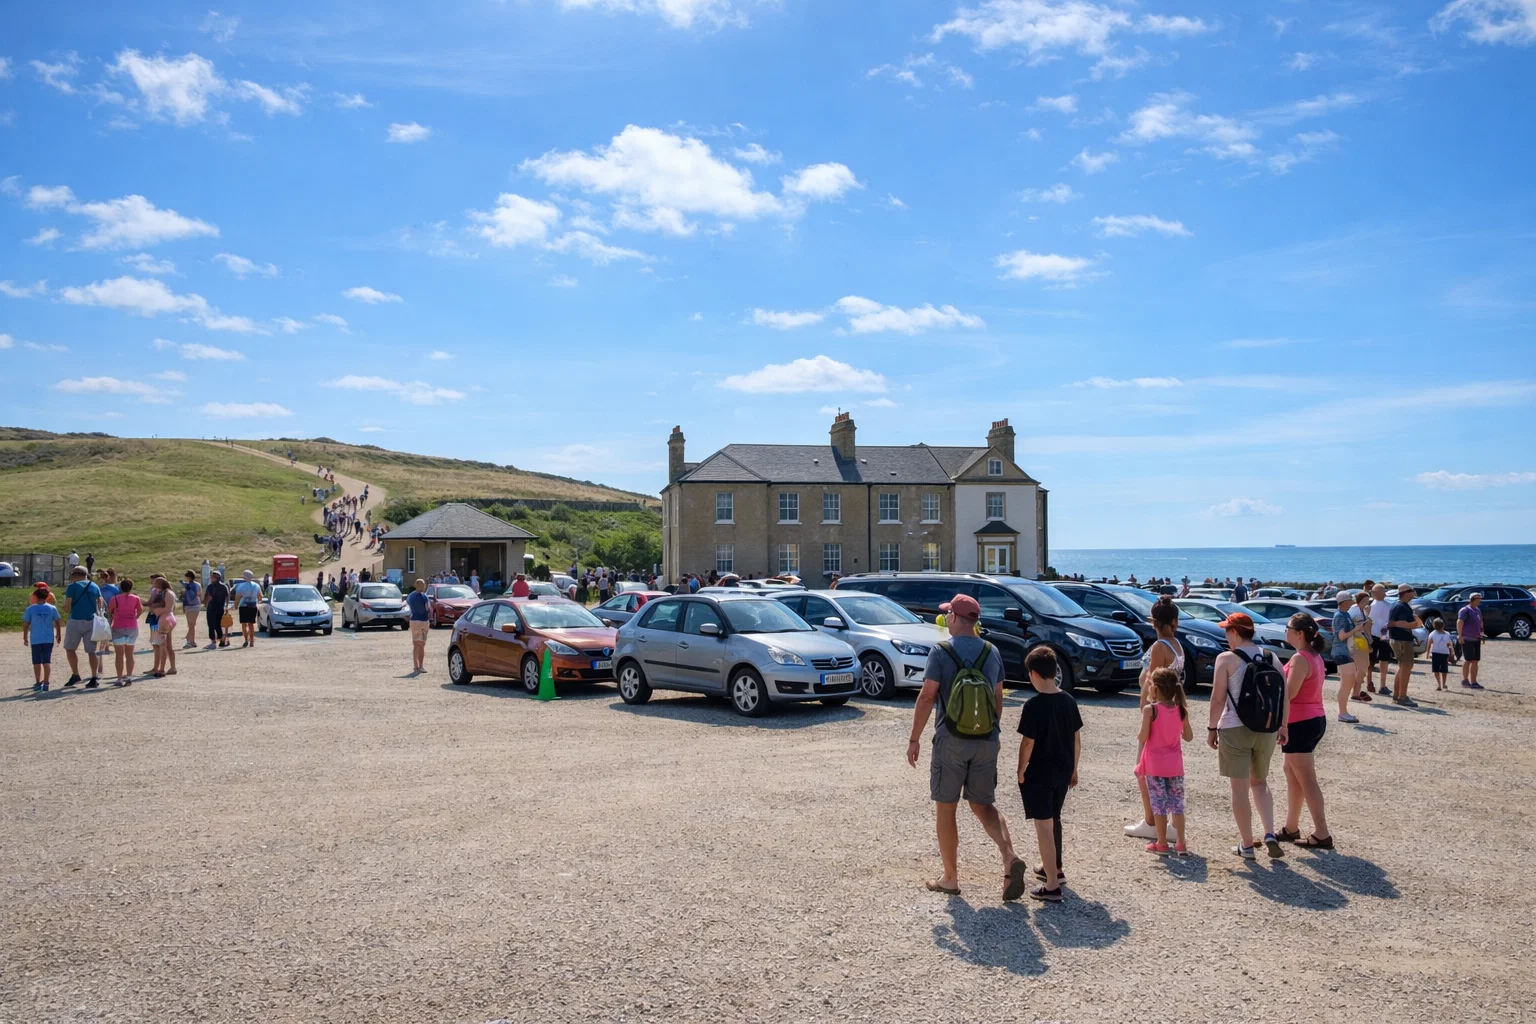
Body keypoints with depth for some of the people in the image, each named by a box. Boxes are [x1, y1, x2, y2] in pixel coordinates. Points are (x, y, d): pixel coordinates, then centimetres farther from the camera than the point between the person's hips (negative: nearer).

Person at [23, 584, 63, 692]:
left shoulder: (30, 609, -4)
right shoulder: (52, 609, 0)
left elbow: (25, 624, -1)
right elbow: (58, 623, 5)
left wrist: (25, 637, 10)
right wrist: (59, 635, 18)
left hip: (35, 639, -1)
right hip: (48, 639, 1)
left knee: (36, 662, 9)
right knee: (46, 662, 4)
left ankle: (38, 683, 11)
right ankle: (46, 684, 1)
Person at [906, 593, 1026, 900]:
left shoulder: (941, 651, -10)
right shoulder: (991, 652, 6)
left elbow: (927, 696, -12)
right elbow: (998, 699, 12)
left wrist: (914, 738, -5)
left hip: (951, 740, -5)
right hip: (986, 742, 5)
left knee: (945, 809, 8)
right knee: (983, 805, 14)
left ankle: (950, 878, 14)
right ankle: (1010, 858, -8)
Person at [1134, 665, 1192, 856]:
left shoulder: (1150, 709, -14)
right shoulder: (1181, 710, 0)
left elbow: (1143, 737, -17)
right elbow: (1188, 737, 6)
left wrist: (1138, 737, 4)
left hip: (1155, 765, -4)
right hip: (1175, 765, 4)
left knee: (1159, 804, 4)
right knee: (1177, 803, 11)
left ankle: (1161, 844, 10)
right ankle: (1180, 844, 12)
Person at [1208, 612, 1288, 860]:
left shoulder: (1226, 659, -11)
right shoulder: (1270, 658, 3)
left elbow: (1218, 698, -13)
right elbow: (1283, 695, 6)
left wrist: (1212, 728, -3)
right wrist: (1282, 726, 16)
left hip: (1235, 730, -5)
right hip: (1266, 729, 5)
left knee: (1240, 788, 5)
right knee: (1260, 783, 21)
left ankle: (1247, 846, 11)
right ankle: (1270, 835, 7)